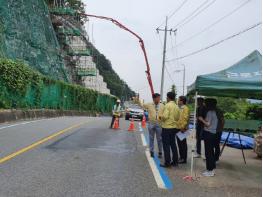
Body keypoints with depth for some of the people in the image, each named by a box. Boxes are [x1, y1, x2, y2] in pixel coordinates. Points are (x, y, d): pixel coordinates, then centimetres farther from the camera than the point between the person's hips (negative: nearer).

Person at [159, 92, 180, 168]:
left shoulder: (167, 105, -15)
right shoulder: (176, 106, 7)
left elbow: (165, 116, -22)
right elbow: (177, 117, 12)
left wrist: (161, 117, -2)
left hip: (166, 127, -7)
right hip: (174, 127, 7)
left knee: (166, 145, 0)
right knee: (173, 144, 15)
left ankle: (167, 163, 3)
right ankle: (175, 161, 21)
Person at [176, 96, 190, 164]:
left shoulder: (185, 108, -12)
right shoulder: (179, 108, 16)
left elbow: (185, 118, -19)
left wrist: (183, 127, -22)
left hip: (182, 129, -9)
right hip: (178, 128, 9)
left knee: (183, 143, -1)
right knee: (179, 143, 14)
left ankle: (184, 159, 7)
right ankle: (181, 157, 24)